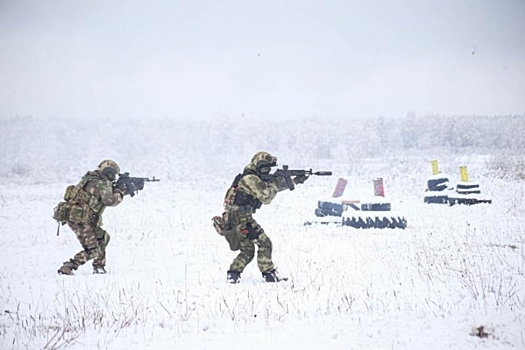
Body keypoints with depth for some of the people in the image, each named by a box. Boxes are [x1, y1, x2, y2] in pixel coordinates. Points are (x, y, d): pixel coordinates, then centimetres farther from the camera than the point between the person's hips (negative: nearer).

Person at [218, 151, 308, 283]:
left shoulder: (256, 178, 18)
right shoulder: (251, 179, -14)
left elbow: (274, 186, 21)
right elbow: (266, 197, -18)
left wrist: (296, 181, 15)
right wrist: (275, 183, -4)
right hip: (241, 218, -10)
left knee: (247, 250, 15)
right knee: (264, 244, -6)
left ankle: (233, 275, 9)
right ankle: (269, 274, -4)